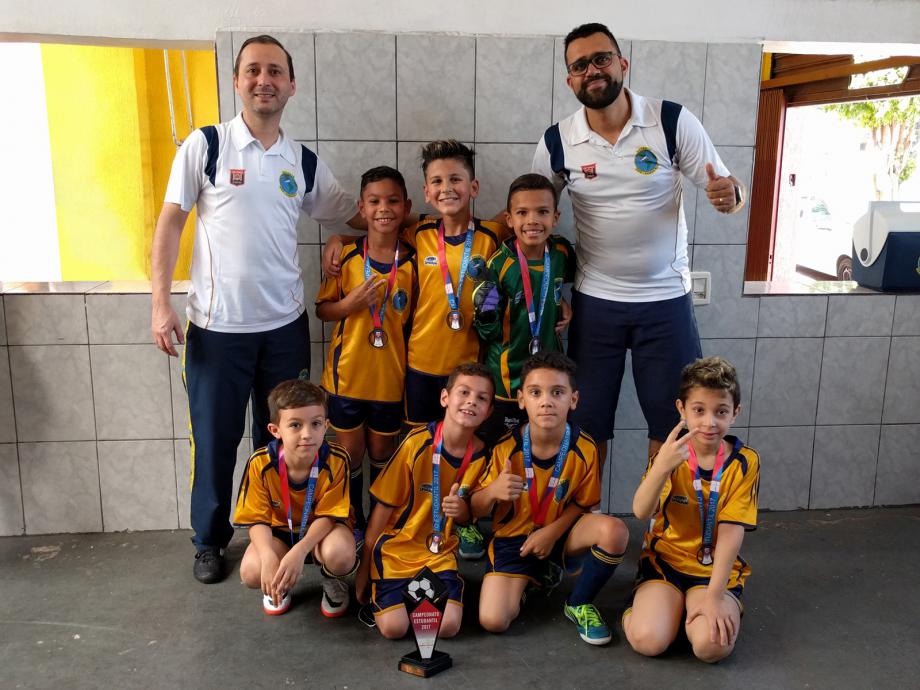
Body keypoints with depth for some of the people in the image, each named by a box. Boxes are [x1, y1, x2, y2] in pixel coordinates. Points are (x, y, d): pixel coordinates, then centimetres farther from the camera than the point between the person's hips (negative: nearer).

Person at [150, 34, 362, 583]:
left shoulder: (305, 162, 5)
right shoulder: (205, 145, -4)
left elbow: (353, 216, 13)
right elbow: (171, 222, -3)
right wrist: (161, 303, -9)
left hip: (285, 325, 3)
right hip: (217, 325, -3)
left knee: (282, 438, 13)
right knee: (214, 440, 9)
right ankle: (210, 540, 29)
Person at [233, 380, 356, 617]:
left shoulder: (336, 460, -26)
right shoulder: (261, 464, -23)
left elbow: (327, 516, -19)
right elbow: (258, 519, -16)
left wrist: (299, 551, -37)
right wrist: (268, 556, -37)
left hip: (322, 529, -1)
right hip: (280, 531, 1)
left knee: (340, 555, -36)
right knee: (252, 572, -29)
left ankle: (332, 581, 5)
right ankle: (280, 584, 12)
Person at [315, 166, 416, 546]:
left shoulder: (413, 261, -4)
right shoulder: (346, 257, -7)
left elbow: (415, 315, 4)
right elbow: (322, 309, -1)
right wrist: (349, 304, -20)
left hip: (391, 375, 1)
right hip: (347, 372, 0)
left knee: (382, 452, 15)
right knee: (350, 452, 11)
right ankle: (353, 525, 31)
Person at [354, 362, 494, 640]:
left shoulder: (480, 455, -6)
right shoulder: (418, 442, -17)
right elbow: (384, 505, -10)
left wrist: (462, 510, -17)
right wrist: (364, 565, -7)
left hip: (440, 552, 3)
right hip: (396, 548, -3)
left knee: (449, 625, -16)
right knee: (393, 627, -16)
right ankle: (377, 591, 15)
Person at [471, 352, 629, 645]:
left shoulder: (584, 448, -15)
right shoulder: (506, 448, -17)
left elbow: (582, 503, 0)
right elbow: (478, 510, -9)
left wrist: (551, 532, -16)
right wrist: (492, 492, -32)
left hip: (560, 531, 1)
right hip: (513, 536, -1)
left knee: (614, 530, -29)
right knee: (493, 620, -20)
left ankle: (579, 604, -1)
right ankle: (528, 578, 16)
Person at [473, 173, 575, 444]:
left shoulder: (562, 253, -7)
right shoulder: (499, 264, -18)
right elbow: (490, 334, -13)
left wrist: (566, 308, 3)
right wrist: (486, 314, -33)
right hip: (506, 381, -4)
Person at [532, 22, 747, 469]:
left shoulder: (673, 121, -9)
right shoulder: (556, 143, -5)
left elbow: (729, 191, -6)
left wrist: (730, 195, -29)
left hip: (666, 298, 0)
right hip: (594, 301, 1)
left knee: (672, 420, 9)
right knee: (588, 422, 11)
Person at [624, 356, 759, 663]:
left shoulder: (744, 462, -9)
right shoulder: (670, 455, -7)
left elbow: (731, 531, -13)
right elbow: (641, 512, -23)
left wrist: (714, 595, -19)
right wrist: (661, 466, -41)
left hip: (716, 568, 0)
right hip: (665, 559, 0)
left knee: (712, 644, -25)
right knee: (648, 640, -22)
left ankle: (727, 607, 7)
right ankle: (641, 610, 10)